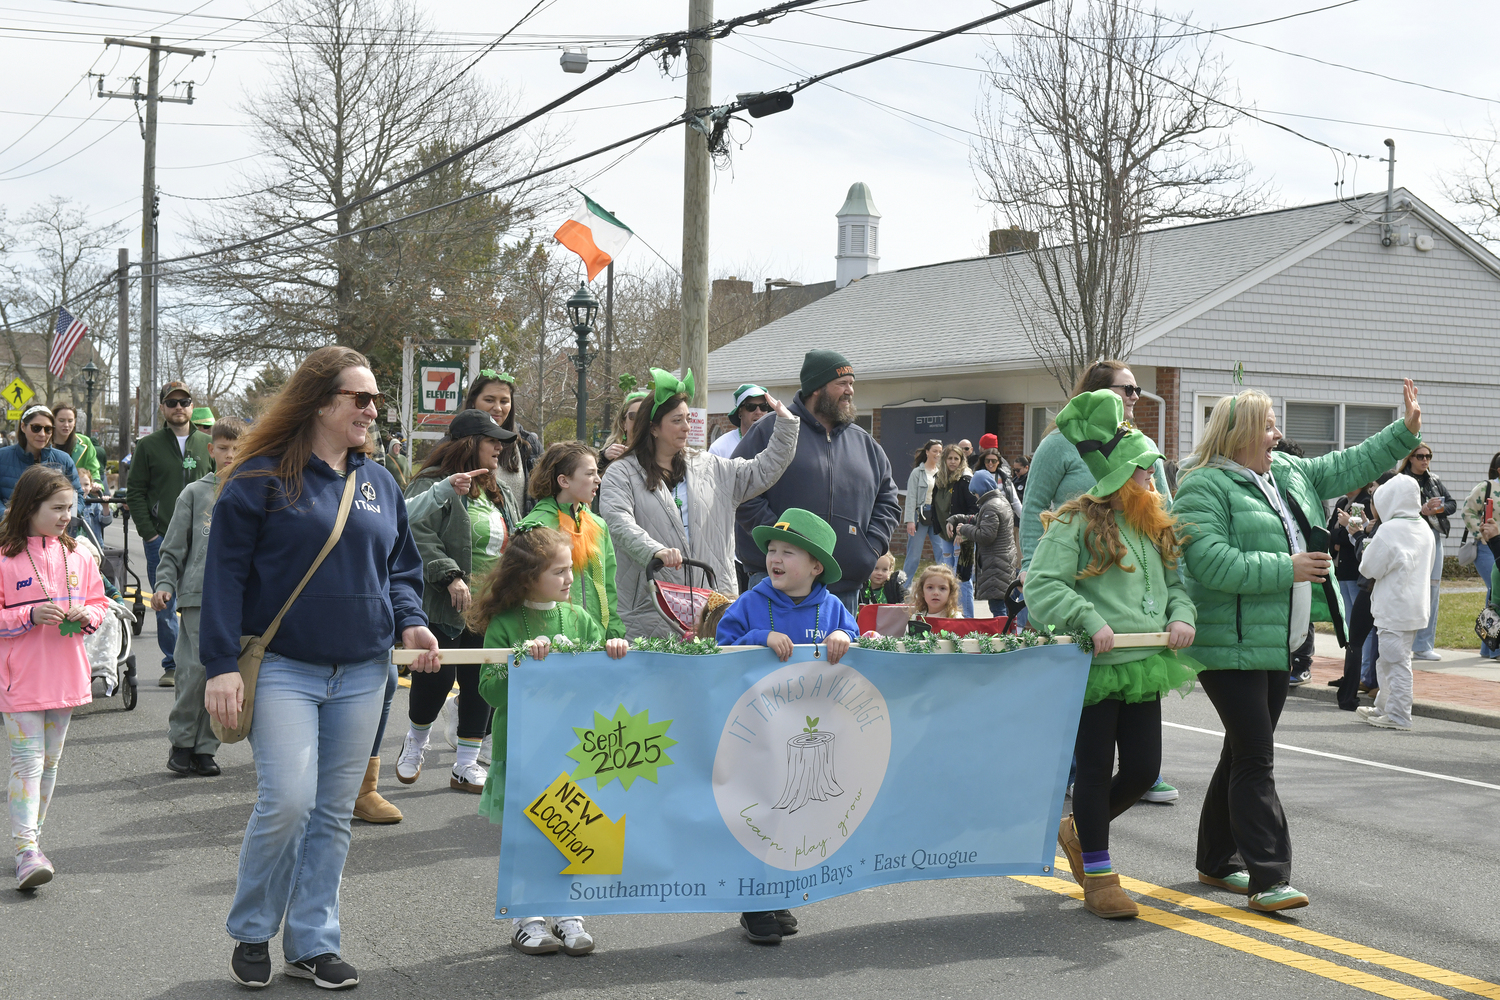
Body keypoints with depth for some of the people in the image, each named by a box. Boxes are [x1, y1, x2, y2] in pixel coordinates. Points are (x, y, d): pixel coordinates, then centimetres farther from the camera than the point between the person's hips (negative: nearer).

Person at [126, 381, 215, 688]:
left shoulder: (207, 444, 9)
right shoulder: (148, 446, 5)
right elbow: (135, 492, 4)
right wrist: (149, 533, -5)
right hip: (160, 538, -1)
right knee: (165, 606, 1)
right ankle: (172, 665, 9)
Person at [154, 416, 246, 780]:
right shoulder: (195, 493, 7)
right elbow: (174, 547, 8)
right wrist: (164, 584, -3)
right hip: (199, 594, -2)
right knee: (195, 670, -8)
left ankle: (205, 747, 11)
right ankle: (180, 742, 7)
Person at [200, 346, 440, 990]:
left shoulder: (379, 484, 11)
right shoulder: (263, 478, -5)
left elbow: (400, 568, 20)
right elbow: (225, 573, -6)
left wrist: (409, 622, 0)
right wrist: (221, 665, -12)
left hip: (361, 674, 5)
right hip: (283, 670, -5)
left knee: (335, 812, 8)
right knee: (287, 801, -15)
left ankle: (312, 942, 20)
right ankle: (251, 932, 8)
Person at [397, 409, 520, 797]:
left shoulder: (499, 492, 18)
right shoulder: (432, 484, -7)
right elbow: (419, 534, -19)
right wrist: (450, 576, -24)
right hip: (446, 605, -7)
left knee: (480, 684, 6)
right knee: (438, 677, -4)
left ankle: (467, 766, 15)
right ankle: (415, 742, 24)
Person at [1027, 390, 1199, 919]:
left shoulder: (1156, 526, 14)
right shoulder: (1075, 523, -9)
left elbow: (1176, 581, 20)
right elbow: (1041, 585, -14)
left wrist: (1181, 617, 0)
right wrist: (1090, 620, -21)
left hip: (1144, 666, 7)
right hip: (1092, 669, -7)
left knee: (1144, 769, 8)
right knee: (1096, 769, 2)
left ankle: (1078, 829, 34)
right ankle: (1098, 875, 15)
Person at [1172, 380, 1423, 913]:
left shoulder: (1288, 473, 15)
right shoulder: (1203, 487, -13)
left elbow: (1346, 467, 26)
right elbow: (1212, 564, -23)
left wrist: (1405, 432, 21)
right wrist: (1286, 569, -19)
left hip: (1278, 643, 9)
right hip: (1230, 645, -9)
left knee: (1245, 753, 15)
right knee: (1255, 758, -11)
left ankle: (1218, 857, 27)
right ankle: (1268, 878, -11)